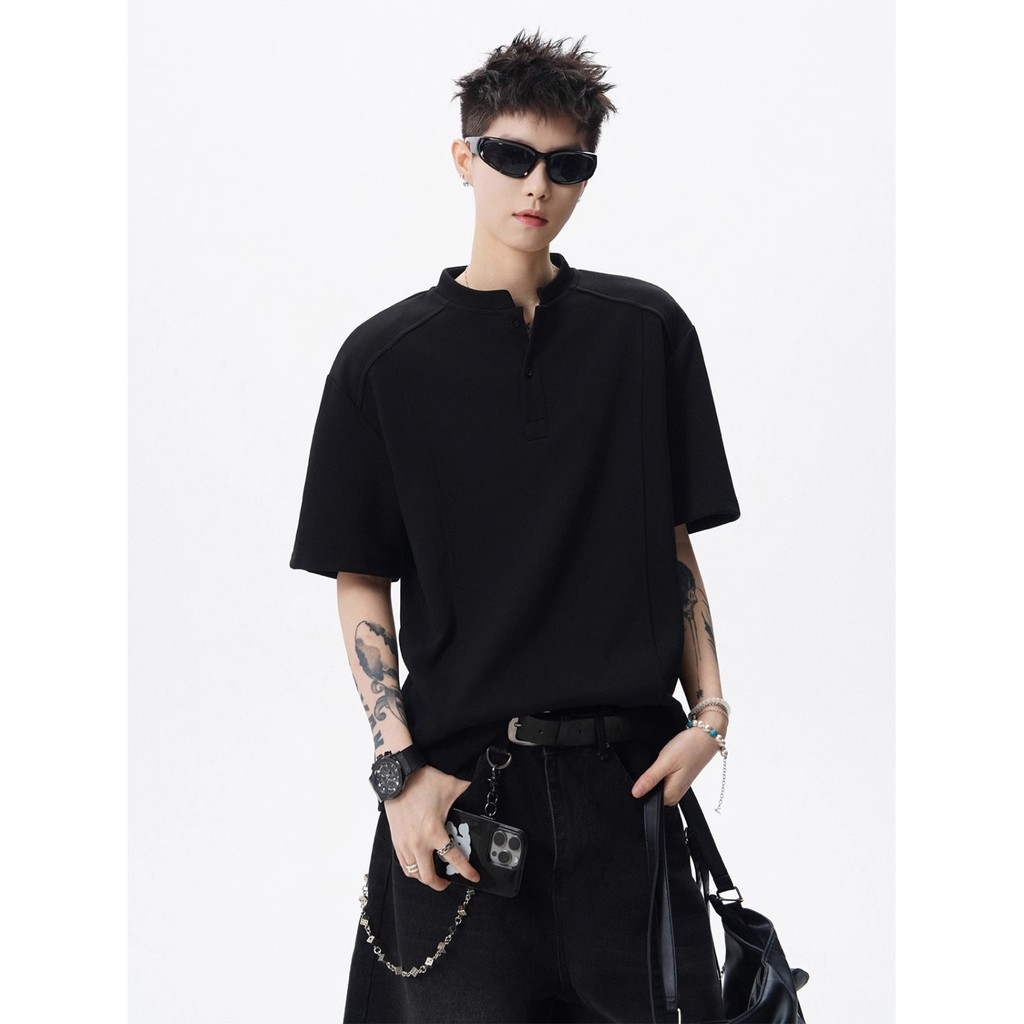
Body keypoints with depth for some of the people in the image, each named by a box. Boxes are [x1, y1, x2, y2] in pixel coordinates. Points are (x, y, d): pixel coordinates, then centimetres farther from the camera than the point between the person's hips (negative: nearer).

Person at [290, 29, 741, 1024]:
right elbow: (359, 583, 1)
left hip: (629, 779, 2)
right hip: (460, 778, -1)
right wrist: (400, 765, -8)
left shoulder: (647, 330, 6)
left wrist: (709, 712, 0)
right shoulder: (384, 357, 1)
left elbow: (674, 542, 10)